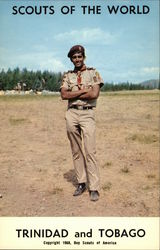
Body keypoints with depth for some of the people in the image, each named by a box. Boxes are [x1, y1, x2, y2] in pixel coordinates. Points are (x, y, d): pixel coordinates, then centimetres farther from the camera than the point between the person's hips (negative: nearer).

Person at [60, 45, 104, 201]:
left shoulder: (93, 73, 6)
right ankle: (81, 182, 18)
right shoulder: (67, 76, 14)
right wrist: (84, 90, -8)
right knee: (76, 151, 7)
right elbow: (64, 95, -1)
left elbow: (94, 94, -8)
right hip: (71, 114, 3)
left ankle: (94, 188, -2)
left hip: (87, 114, -3)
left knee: (90, 151, -8)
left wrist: (73, 94, -4)